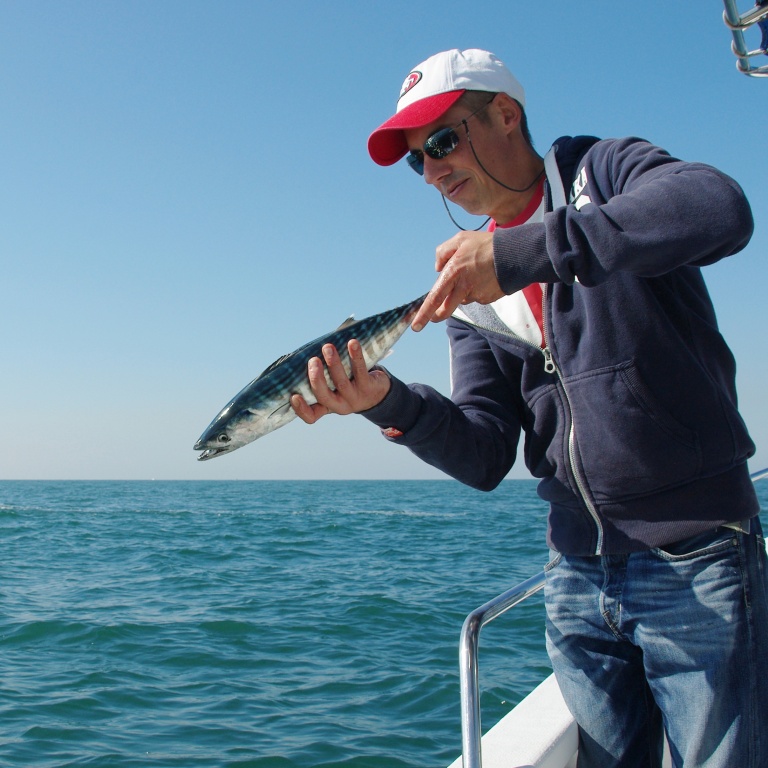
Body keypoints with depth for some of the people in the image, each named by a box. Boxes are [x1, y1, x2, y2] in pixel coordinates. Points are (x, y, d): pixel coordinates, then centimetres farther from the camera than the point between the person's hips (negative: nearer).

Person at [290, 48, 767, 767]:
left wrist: (525, 250, -31)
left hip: (694, 560, -5)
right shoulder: (471, 291, 11)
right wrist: (391, 401, -18)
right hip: (579, 570, 5)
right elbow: (486, 457, 1)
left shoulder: (606, 170, -2)